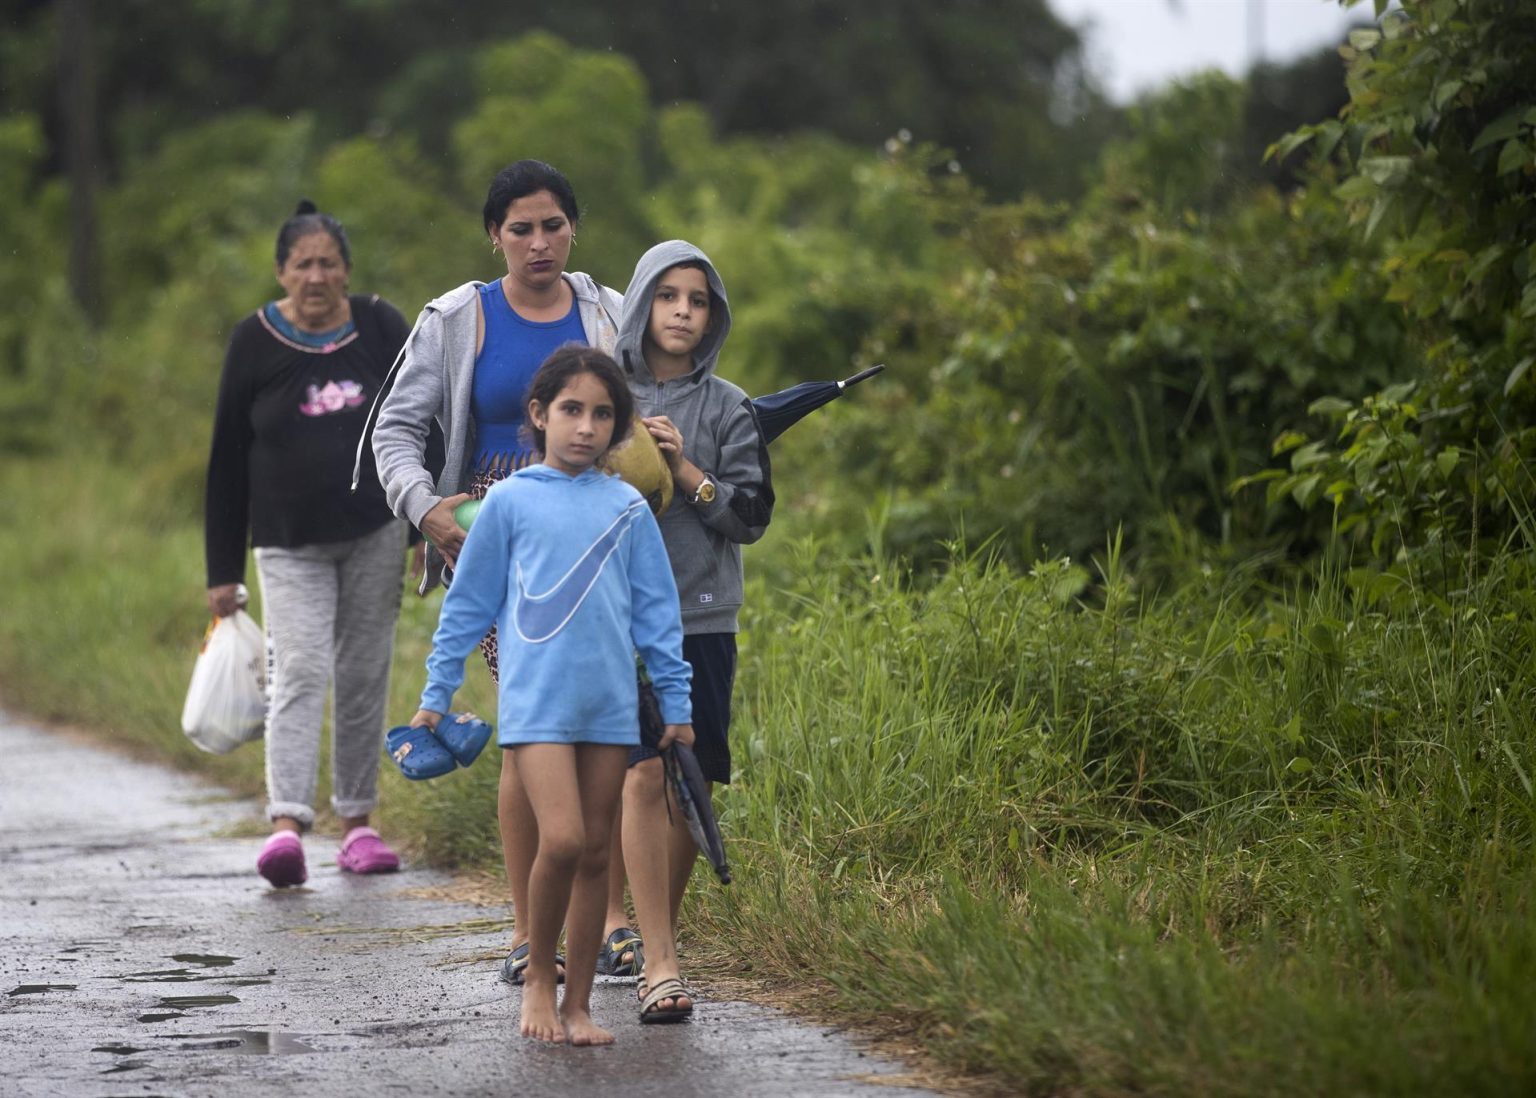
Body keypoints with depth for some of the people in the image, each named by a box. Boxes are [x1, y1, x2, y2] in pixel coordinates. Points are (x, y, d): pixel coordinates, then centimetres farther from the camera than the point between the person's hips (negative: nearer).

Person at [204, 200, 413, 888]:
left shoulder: (379, 327, 2)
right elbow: (227, 460, 3)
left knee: (364, 677, 5)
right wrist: (223, 571, 2)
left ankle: (356, 824, 14)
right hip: (290, 543, -2)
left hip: (376, 533, 2)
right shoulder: (254, 342, -1)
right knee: (298, 672, -15)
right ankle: (286, 825, -26)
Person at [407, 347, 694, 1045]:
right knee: (561, 839, -17)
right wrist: (436, 695, 8)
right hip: (536, 699, -3)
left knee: (595, 853, 6)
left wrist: (676, 704, 12)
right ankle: (537, 977, 4)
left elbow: (656, 613, 14)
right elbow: (468, 603, 8)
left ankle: (577, 1004, 13)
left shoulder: (628, 509, 9)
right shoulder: (510, 501, 2)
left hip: (611, 704, 3)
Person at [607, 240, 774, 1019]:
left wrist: (687, 472, -9)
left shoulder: (728, 409, 9)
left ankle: (656, 936, 23)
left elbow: (752, 515, 4)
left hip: (701, 617, 2)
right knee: (643, 774, -14)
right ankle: (659, 963, -16)